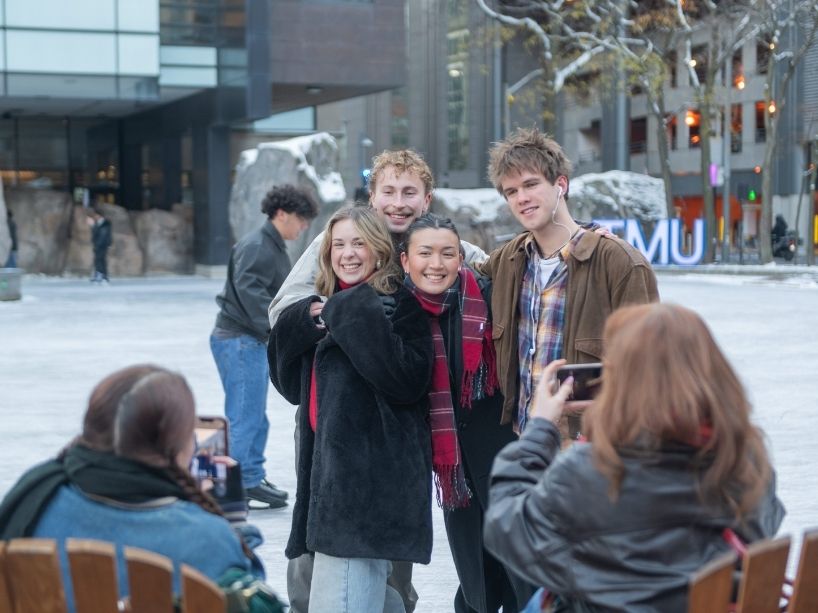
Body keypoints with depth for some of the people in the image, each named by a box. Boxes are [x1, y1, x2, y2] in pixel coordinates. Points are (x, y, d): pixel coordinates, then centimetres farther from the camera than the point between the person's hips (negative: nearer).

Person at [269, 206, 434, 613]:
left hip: (375, 471, -8)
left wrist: (360, 319, -19)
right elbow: (290, 383, 15)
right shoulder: (323, 308, 16)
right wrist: (302, 323, 0)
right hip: (327, 462, 8)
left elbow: (409, 380, -18)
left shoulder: (398, 305, -5)